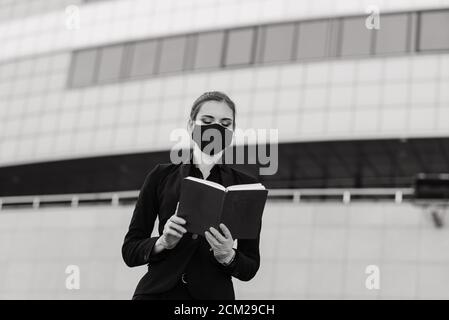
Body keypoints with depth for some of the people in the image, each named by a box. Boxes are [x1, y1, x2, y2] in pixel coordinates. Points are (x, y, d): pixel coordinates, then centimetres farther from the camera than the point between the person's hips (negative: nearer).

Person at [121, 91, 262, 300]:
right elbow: (130, 251, 7)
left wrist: (228, 257, -12)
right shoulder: (161, 176, 7)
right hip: (156, 292, 0)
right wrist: (162, 243, -12)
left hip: (213, 293, 0)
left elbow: (250, 268, 7)